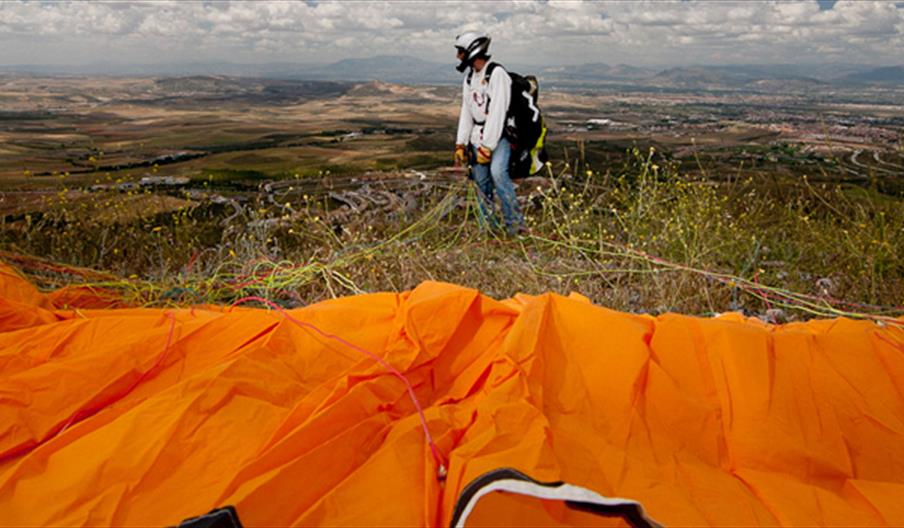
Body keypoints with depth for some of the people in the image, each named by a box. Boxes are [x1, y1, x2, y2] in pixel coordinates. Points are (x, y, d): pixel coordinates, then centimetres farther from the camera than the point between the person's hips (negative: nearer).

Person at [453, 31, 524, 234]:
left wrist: (487, 146, -22)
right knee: (482, 182, 5)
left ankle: (515, 223, -19)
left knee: (498, 172, -27)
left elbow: (497, 113, -19)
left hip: (499, 135, -7)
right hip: (478, 137, 7)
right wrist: (460, 144, 7)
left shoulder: (497, 74, -13)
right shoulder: (469, 78, 12)